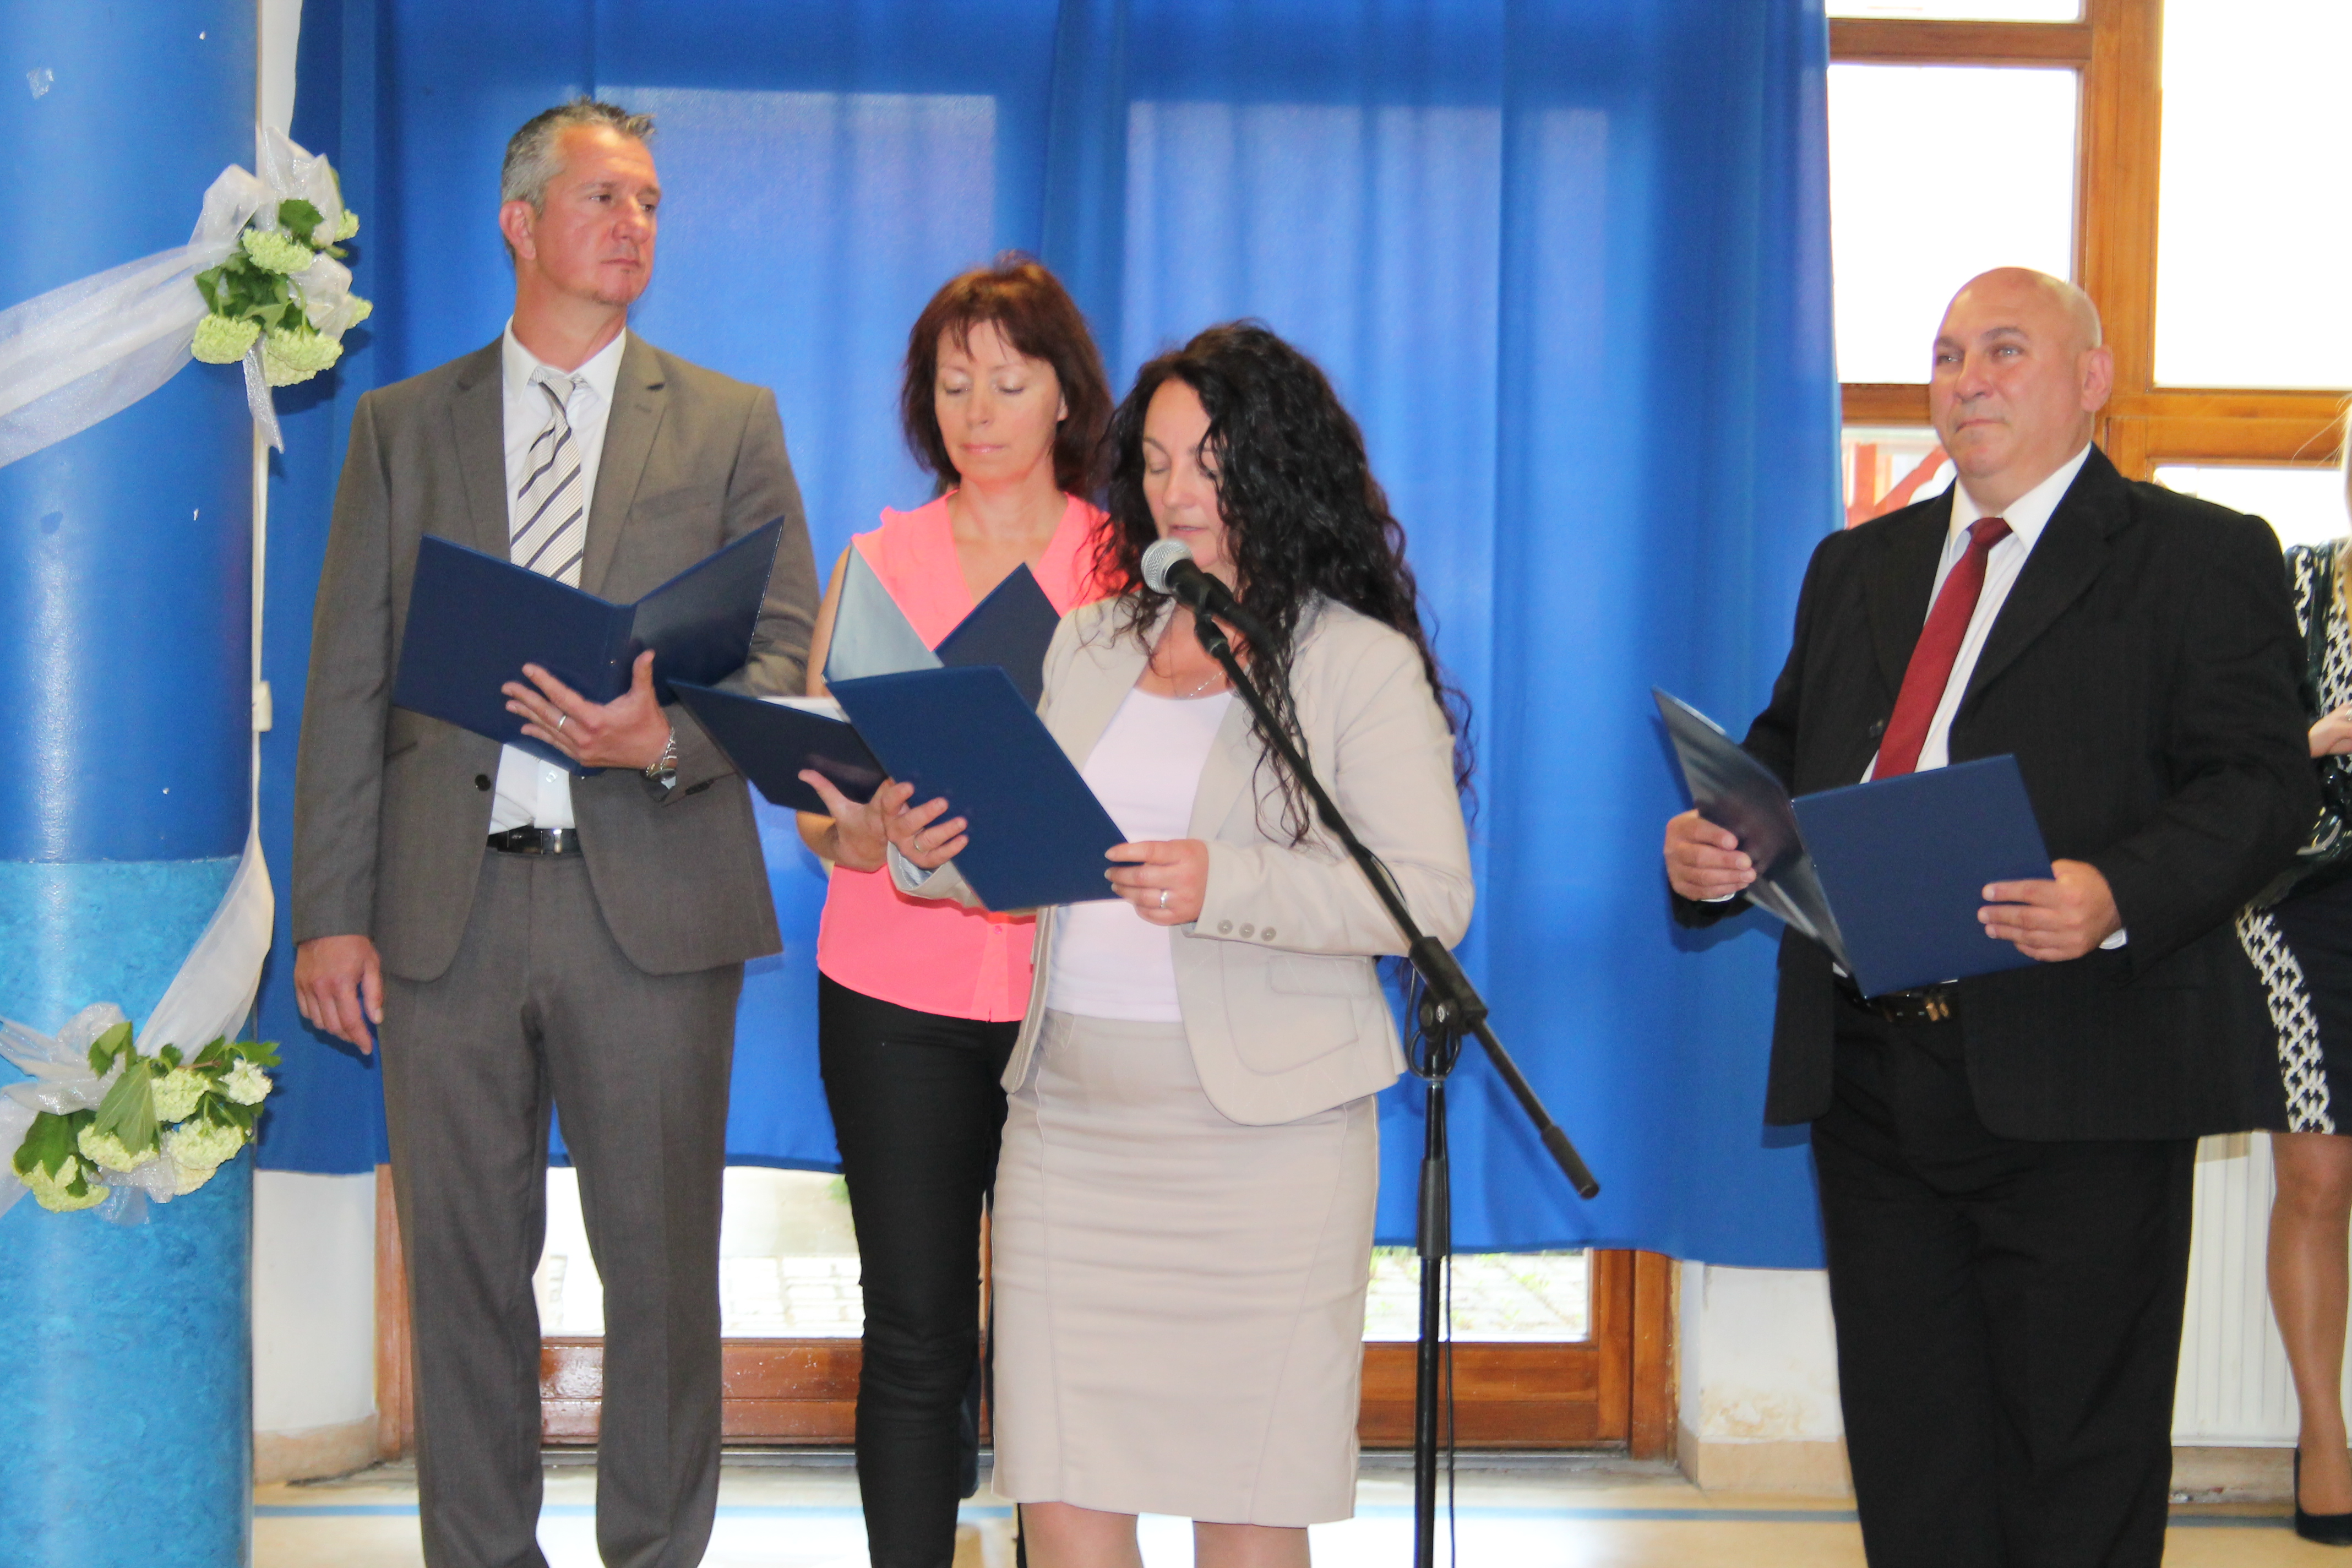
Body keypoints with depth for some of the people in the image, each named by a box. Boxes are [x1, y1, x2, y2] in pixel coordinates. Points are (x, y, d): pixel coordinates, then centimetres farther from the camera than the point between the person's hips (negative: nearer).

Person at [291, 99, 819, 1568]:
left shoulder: (731, 424, 9)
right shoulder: (401, 425, 11)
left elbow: (790, 655, 4)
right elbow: (348, 683, 7)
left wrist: (666, 738, -16)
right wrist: (332, 911, 0)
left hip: (649, 897, -1)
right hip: (448, 905, 1)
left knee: (661, 1264, 4)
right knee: (463, 1264, 7)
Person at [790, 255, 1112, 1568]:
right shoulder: (876, 563, 9)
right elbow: (813, 803, 7)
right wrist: (860, 834, -15)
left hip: (1068, 990, -1)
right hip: (898, 989, 1)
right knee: (916, 1334, 2)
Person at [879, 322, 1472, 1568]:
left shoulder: (1363, 663, -2)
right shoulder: (1091, 641, 16)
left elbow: (1431, 898, -10)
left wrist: (1226, 887, -22)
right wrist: (932, 853, 0)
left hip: (1261, 1127, -4)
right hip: (1070, 1118, 5)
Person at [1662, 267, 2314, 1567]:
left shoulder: (2201, 559, 0)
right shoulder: (1858, 567, 20)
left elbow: (2259, 788, -9)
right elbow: (1787, 756, 19)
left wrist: (2115, 897, -28)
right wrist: (1709, 848, -3)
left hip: (2072, 1082, -5)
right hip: (1868, 1062, 6)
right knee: (1909, 1460, 13)